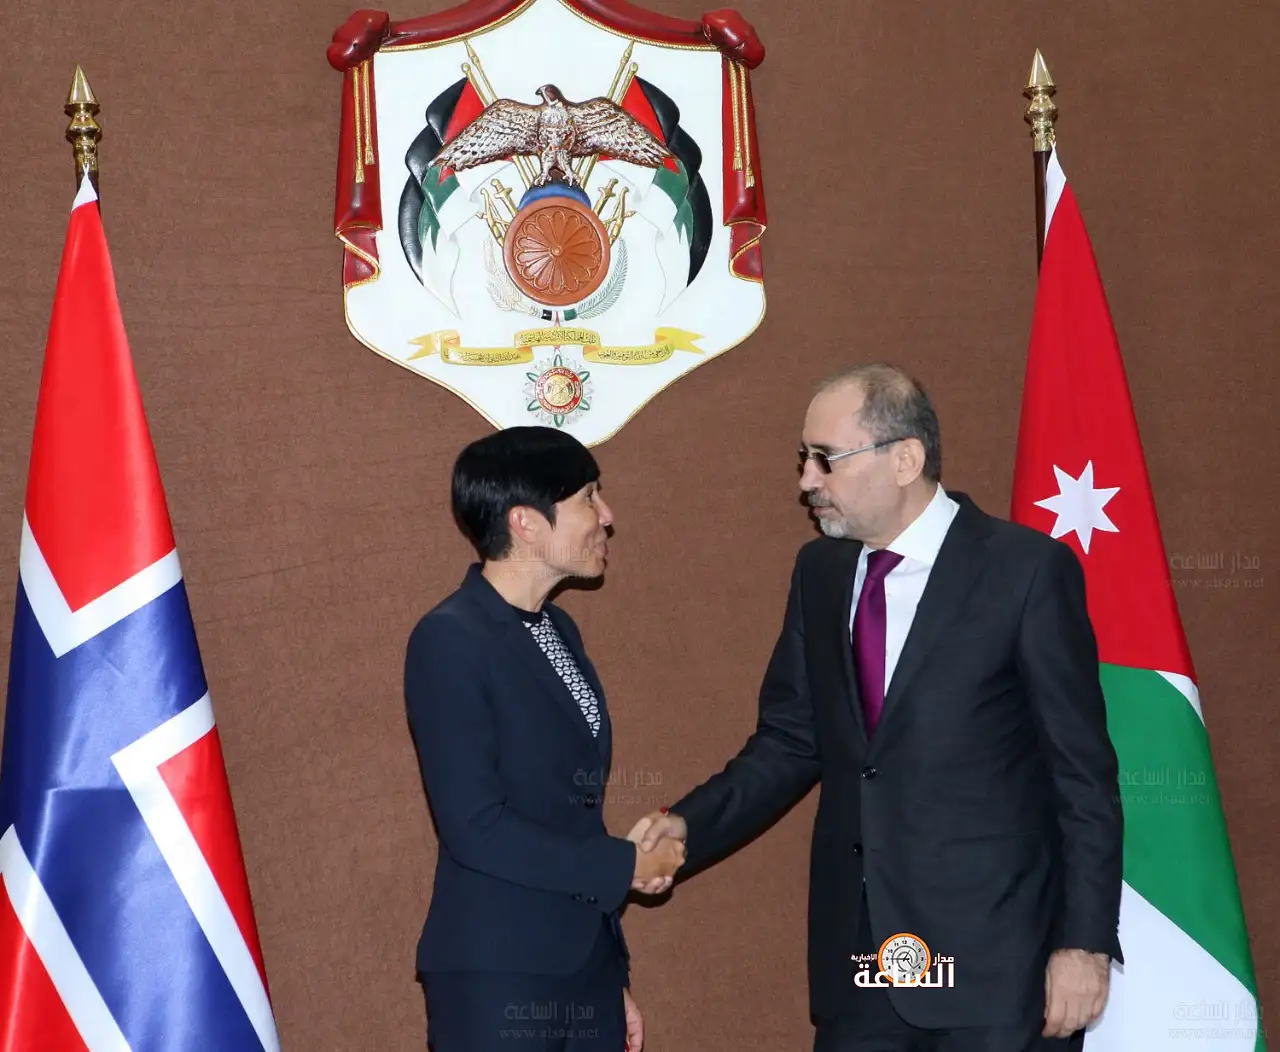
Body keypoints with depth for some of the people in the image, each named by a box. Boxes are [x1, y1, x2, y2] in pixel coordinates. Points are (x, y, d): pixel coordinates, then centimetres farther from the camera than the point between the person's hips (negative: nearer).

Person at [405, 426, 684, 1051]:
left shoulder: (559, 632, 12)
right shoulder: (450, 640, -13)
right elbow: (476, 828, -20)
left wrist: (613, 978, 17)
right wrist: (623, 866, -11)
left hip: (586, 972, 7)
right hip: (495, 983, -7)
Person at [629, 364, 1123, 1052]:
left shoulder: (1027, 570, -9)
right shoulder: (820, 570, 8)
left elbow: (1084, 775, -8)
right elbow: (790, 742, 13)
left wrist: (1085, 943, -10)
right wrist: (689, 826, -3)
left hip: (995, 965, -5)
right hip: (857, 952, 5)